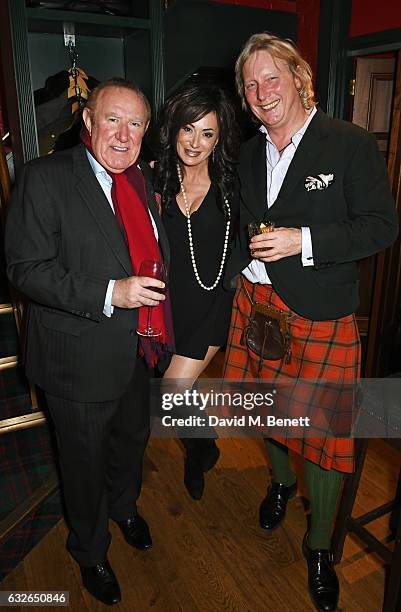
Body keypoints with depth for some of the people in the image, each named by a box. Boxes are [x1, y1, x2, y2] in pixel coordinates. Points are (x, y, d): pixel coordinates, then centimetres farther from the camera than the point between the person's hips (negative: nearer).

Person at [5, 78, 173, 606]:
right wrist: (109, 294, -29)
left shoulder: (141, 177, 5)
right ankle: (90, 552, 46)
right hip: (81, 359, -6)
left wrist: (155, 313, 12)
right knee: (85, 462, 16)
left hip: (138, 350, 6)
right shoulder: (46, 177, -16)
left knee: (133, 438, 28)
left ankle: (126, 506, 60)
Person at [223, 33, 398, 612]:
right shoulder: (249, 155, 10)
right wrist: (234, 274, 12)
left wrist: (304, 241, -22)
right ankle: (281, 481, 51)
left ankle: (319, 545, 29)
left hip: (322, 314, -5)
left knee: (324, 429, 4)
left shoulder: (352, 144, -9)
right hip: (256, 302, 5)